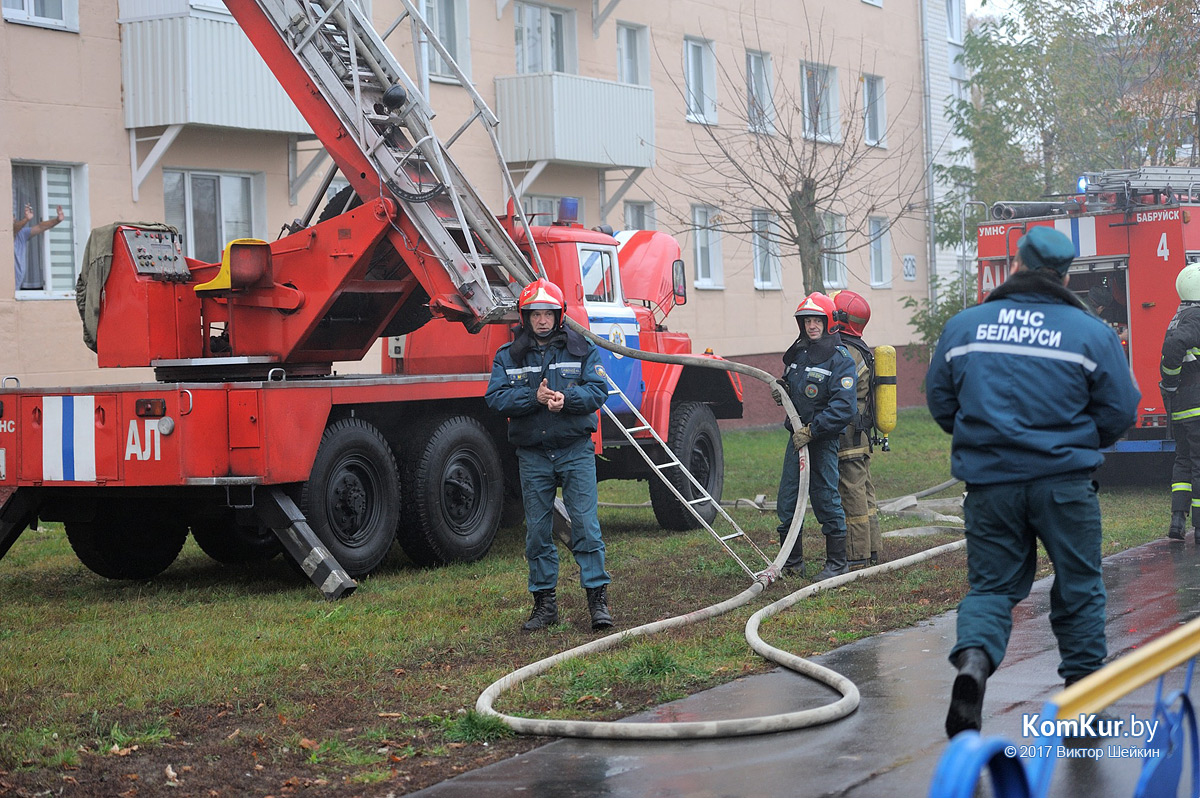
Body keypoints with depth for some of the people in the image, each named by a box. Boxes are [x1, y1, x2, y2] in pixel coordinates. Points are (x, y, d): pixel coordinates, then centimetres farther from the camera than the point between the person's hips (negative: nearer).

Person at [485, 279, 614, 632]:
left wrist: (566, 399, -23)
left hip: (575, 451, -2)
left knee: (585, 523, -6)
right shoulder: (508, 357, 6)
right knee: (537, 530, 6)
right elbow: (495, 397, -6)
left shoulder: (581, 349, 3)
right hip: (532, 454, 2)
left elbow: (598, 390, -5)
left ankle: (597, 597, 1)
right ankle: (544, 602, 15)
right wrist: (534, 397, -20)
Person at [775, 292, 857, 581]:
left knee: (826, 500, -2)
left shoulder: (841, 359, -11)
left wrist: (812, 430, -21)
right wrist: (782, 389, 4)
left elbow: (843, 408, -19)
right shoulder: (797, 353, 12)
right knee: (787, 502, 8)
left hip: (824, 440, -7)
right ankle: (792, 562, 20)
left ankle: (837, 563, 10)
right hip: (798, 437, 7)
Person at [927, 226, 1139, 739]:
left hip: (989, 480, 2)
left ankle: (973, 658, -19)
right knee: (1078, 586, 13)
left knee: (991, 584, 9)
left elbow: (939, 400, 12)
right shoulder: (1091, 332, -2)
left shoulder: (963, 326, 4)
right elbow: (1120, 411, 1)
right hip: (1065, 481, -2)